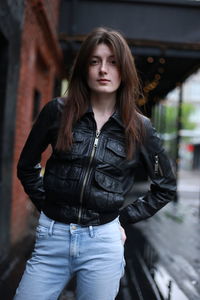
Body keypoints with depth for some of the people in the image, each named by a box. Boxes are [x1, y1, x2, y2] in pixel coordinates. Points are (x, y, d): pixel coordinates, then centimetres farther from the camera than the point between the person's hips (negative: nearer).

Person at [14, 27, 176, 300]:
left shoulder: (140, 128, 0)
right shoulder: (57, 112, -1)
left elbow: (166, 186, 11)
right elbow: (27, 166, 11)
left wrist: (125, 217, 6)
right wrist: (46, 204, 5)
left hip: (103, 241, 0)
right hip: (52, 236, 1)